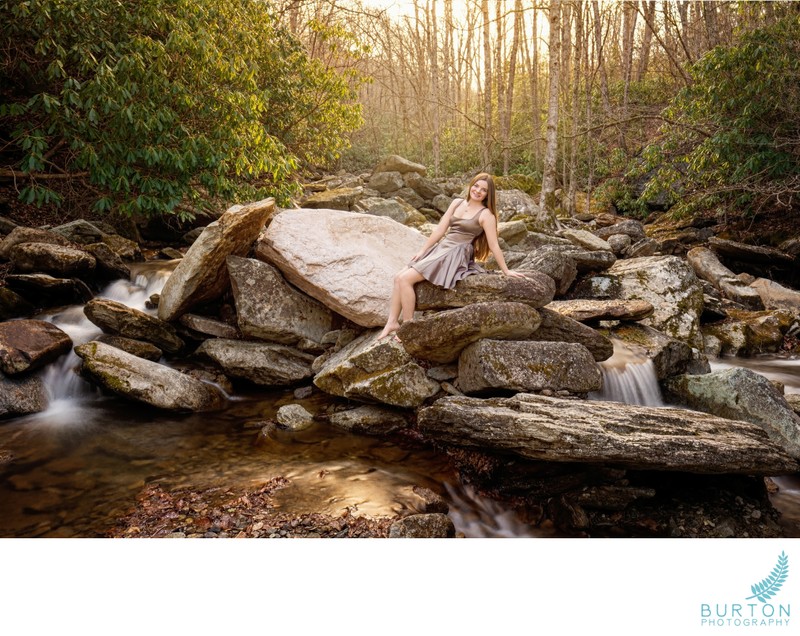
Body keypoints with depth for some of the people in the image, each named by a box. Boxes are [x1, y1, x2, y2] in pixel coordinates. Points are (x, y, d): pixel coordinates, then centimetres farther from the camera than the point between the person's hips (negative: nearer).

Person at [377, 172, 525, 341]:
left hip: (457, 255, -7)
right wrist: (422, 251, 10)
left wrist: (506, 271, -5)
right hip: (440, 249, 7)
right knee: (399, 277, -6)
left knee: (406, 279, -19)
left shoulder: (486, 214, -7)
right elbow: (440, 229, 12)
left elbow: (494, 245, -5)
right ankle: (392, 322, -2)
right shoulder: (457, 203, 11)